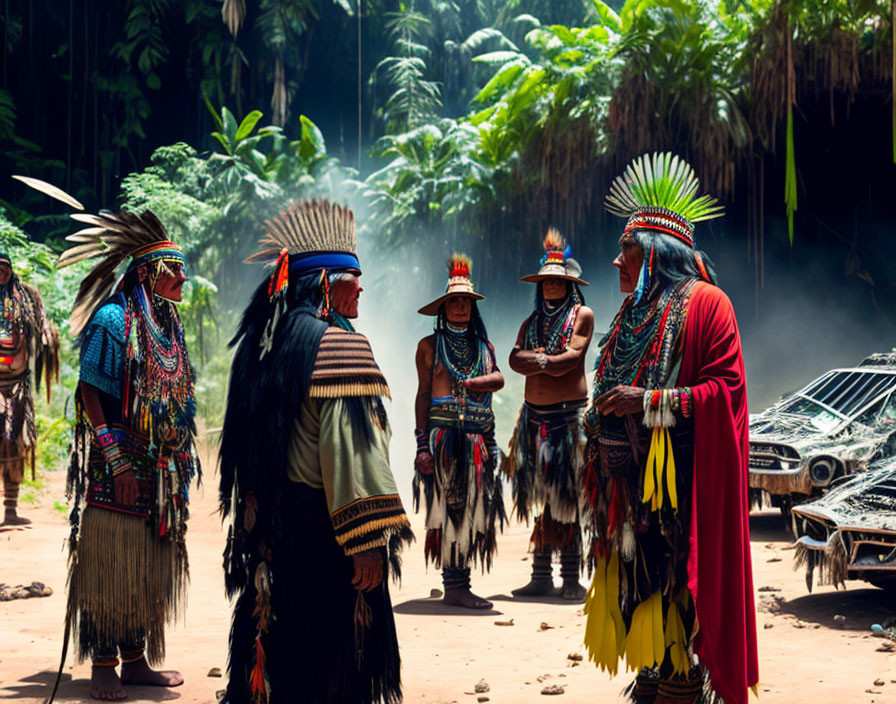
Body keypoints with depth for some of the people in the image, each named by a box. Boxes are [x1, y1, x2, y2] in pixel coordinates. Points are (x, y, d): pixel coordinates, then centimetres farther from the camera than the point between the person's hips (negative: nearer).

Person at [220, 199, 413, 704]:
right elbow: (348, 447, -23)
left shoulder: (261, 342, 10)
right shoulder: (337, 345, -15)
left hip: (270, 524, 8)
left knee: (281, 639, 17)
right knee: (329, 650, 0)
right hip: (320, 527, -8)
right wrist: (368, 540, -22)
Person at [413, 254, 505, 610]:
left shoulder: (484, 345, 17)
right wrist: (422, 444, -7)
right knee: (447, 508, -7)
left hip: (478, 437, 4)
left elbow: (498, 379, 2)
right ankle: (454, 584, -7)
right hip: (443, 435, -4)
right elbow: (423, 394, 0)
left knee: (471, 509, 3)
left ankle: (459, 583, 7)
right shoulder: (430, 346, 5)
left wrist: (466, 382, -10)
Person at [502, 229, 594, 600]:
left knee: (567, 496, -6)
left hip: (568, 415, -5)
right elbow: (515, 360, 3)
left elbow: (573, 356, -11)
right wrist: (547, 358, -10)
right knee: (540, 496, 7)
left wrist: (536, 360, -2)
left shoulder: (582, 315, 2)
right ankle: (541, 575, 12)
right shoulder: (532, 322, 17)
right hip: (535, 416, 5)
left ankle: (571, 578, -3)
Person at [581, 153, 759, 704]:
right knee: (640, 583, 8)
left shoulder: (704, 303, -6)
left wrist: (649, 403, -19)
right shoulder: (634, 313, 19)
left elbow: (725, 388, -14)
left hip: (681, 475, -8)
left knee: (677, 584, -6)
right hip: (630, 476, 8)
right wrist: (600, 415, 11)